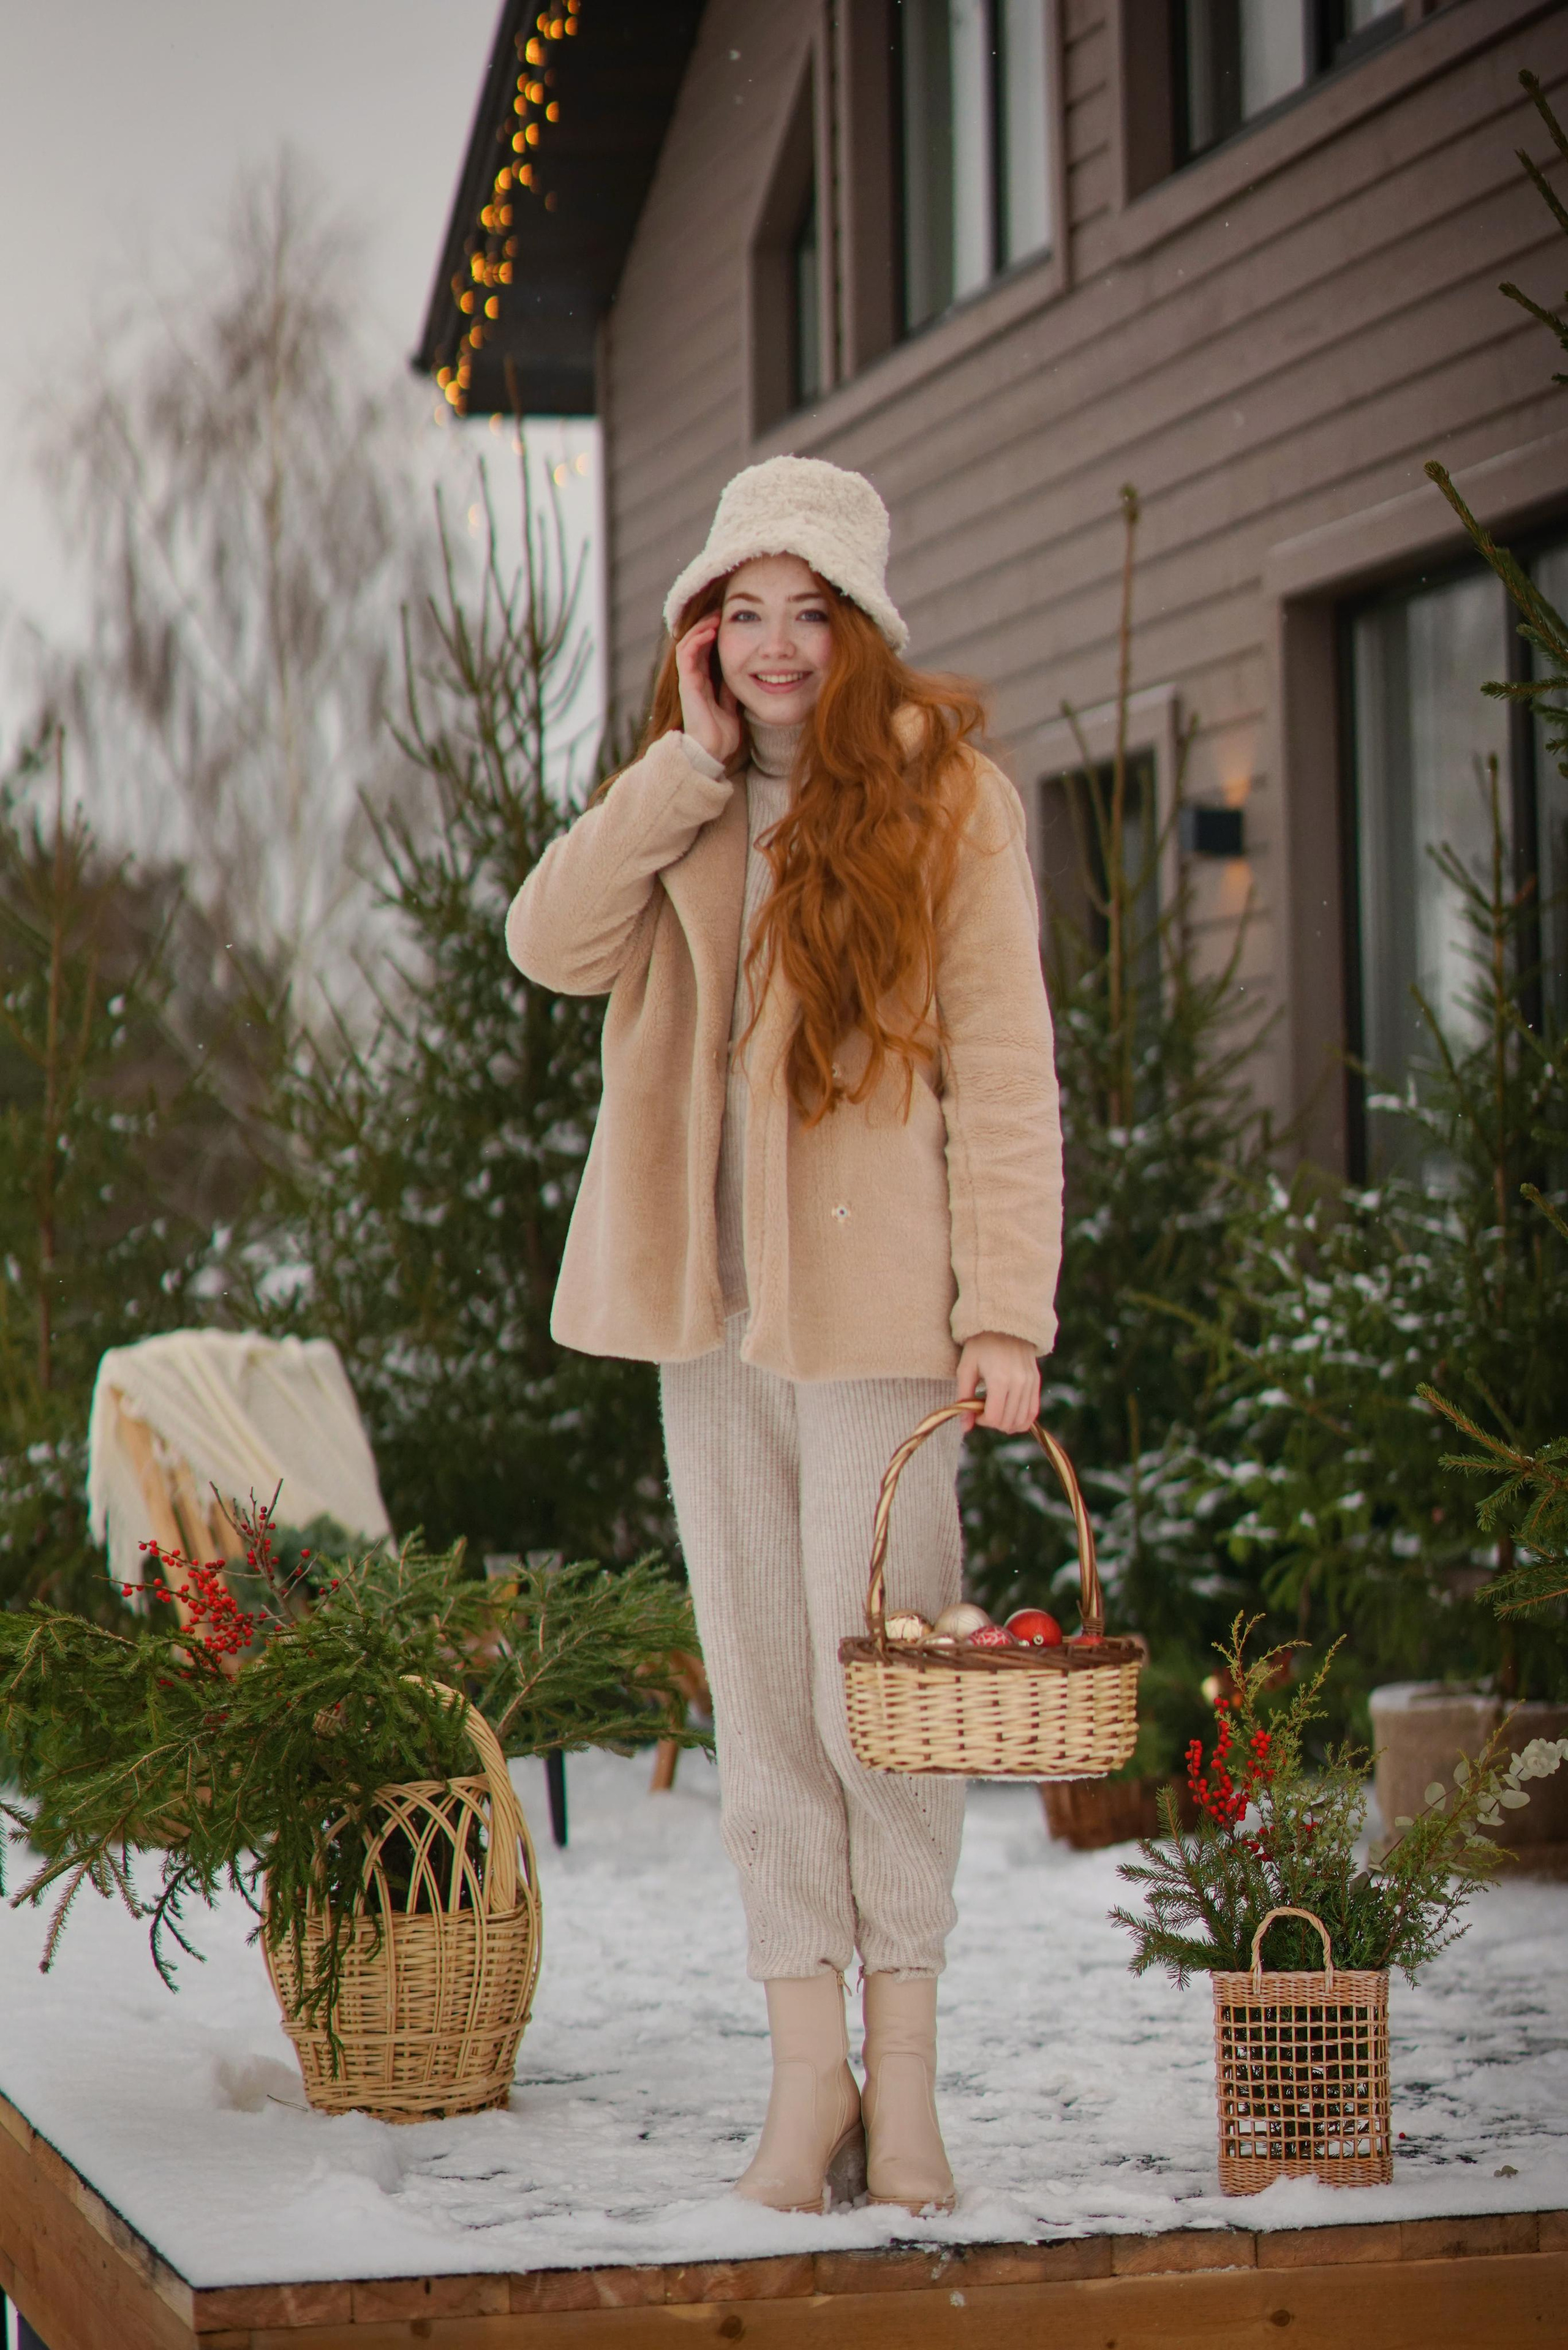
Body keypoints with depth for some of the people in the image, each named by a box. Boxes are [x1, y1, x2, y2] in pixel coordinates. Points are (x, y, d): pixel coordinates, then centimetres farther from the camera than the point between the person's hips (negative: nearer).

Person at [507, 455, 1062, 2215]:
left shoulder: (945, 796, -1)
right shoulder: (676, 804, 13)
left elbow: (1003, 1069, -5)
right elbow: (553, 944, -4)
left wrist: (1007, 1312, -12)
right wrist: (695, 759, -8)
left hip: (874, 1299, -4)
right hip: (707, 1299, 5)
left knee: (875, 1677, -4)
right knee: (760, 1689, 5)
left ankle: (904, 2068, 7)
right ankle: (808, 2065, 10)